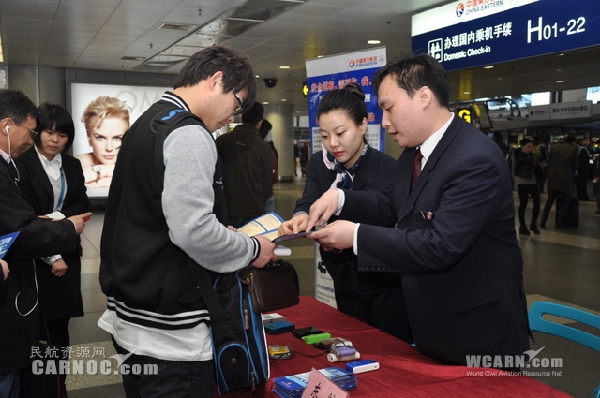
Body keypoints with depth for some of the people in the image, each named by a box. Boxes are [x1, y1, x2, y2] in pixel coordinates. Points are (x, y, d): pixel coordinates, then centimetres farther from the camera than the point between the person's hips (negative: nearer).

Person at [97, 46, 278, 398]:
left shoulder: (147, 124, 13)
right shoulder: (189, 134, -17)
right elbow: (192, 231, -26)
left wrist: (225, 233, 15)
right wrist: (252, 249, -10)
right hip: (169, 329, -10)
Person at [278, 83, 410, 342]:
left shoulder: (388, 170, -18)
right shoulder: (319, 164, -2)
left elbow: (393, 233, -22)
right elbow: (308, 203, -14)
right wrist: (301, 217, -37)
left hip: (387, 284, -4)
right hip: (345, 281, 5)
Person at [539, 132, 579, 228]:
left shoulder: (555, 147, 3)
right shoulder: (573, 149, -5)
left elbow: (549, 162, 5)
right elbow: (575, 165, 0)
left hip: (552, 178, 3)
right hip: (566, 178, -3)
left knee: (549, 200, 14)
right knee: (565, 202, 11)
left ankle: (543, 222, 10)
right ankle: (560, 223, 6)